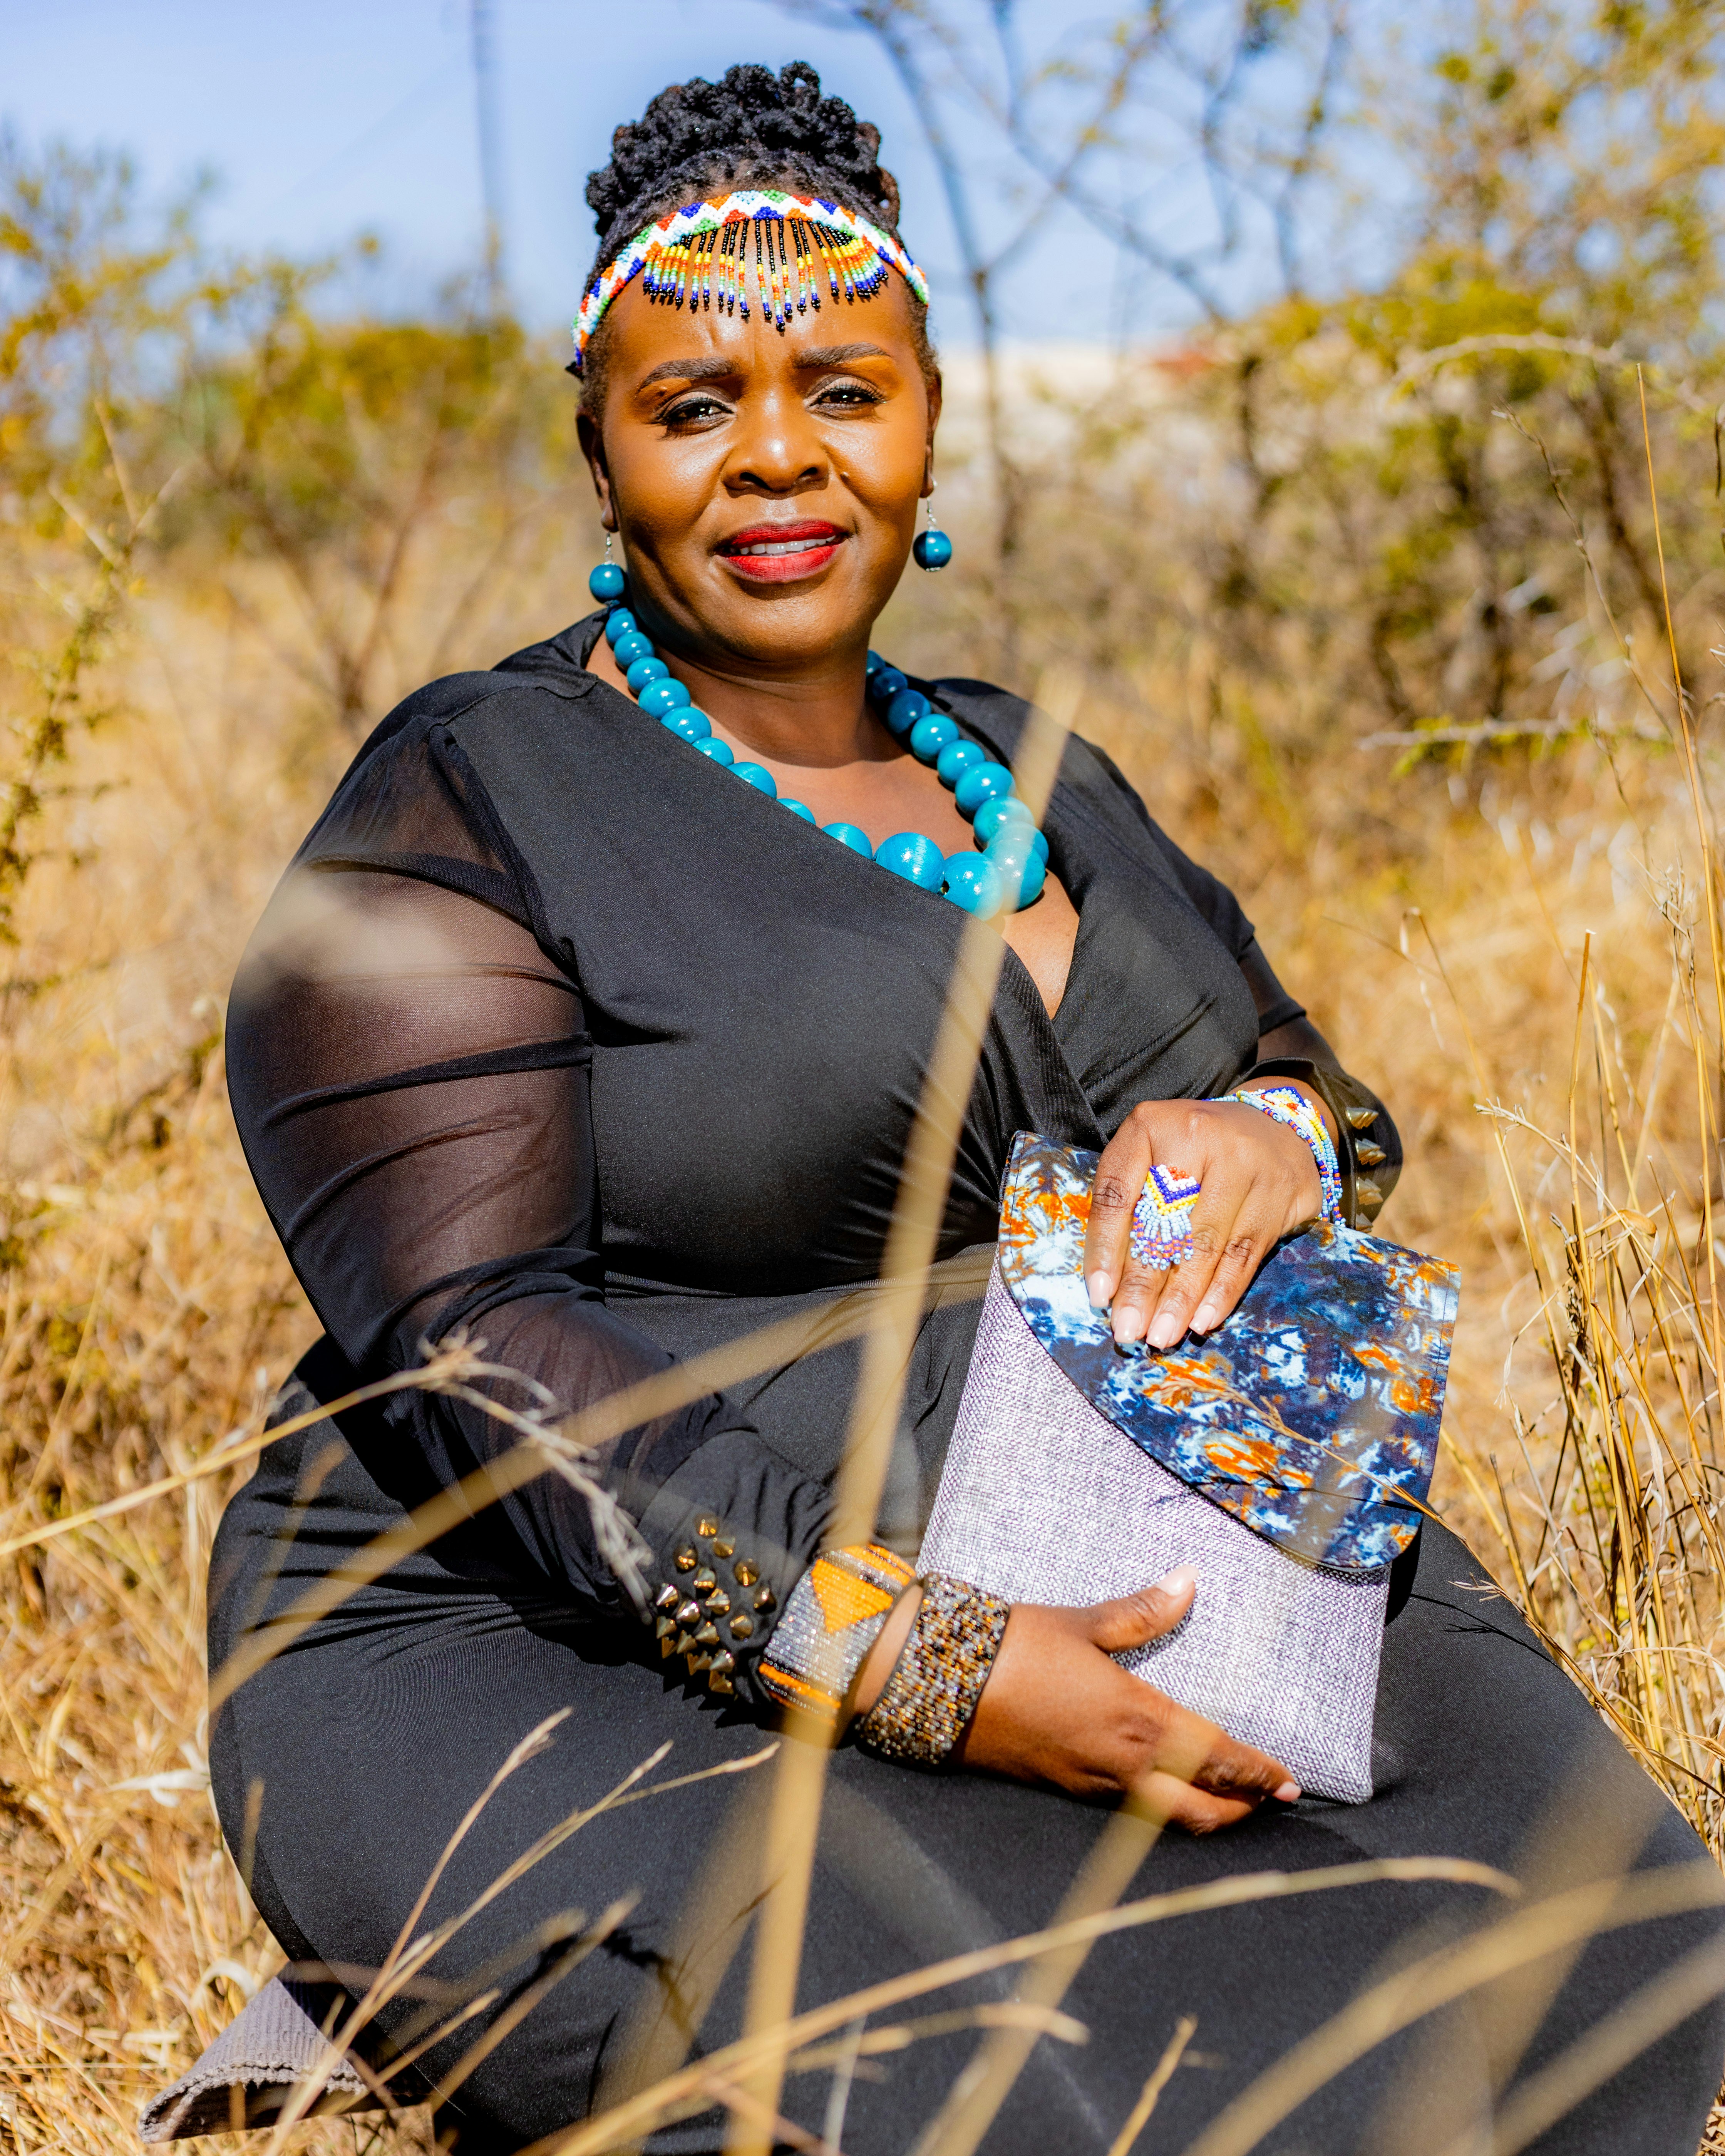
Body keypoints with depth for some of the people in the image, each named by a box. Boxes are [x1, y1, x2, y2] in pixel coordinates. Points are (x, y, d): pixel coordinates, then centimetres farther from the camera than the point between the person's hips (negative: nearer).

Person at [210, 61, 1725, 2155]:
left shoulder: (1031, 784, 15)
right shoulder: (452, 822, -6)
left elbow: (1326, 1099, 14)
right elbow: (471, 1353, -16)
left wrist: (1268, 1138, -12)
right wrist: (914, 1671, -25)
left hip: (1089, 1615, 6)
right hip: (560, 1663, -6)